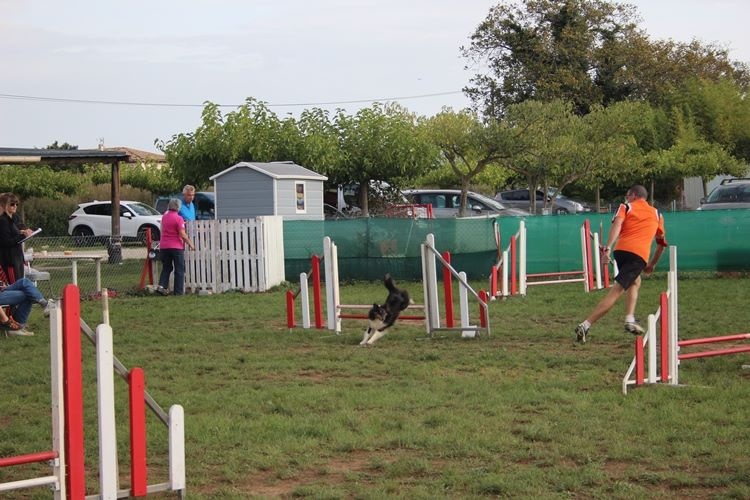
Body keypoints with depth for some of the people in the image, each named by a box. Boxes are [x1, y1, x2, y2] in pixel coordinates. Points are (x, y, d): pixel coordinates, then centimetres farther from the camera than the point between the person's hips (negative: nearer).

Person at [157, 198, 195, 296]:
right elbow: (182, 235, -16)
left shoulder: (165, 216, 6)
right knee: (179, 269, 5)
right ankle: (178, 291, 4)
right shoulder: (178, 218, -14)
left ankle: (162, 286, -3)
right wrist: (190, 244, -5)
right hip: (176, 247, -5)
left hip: (164, 246, 5)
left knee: (166, 268, 15)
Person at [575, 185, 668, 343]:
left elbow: (617, 225, -3)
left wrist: (608, 247, -13)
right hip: (640, 255, -1)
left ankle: (630, 320, 11)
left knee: (635, 282, 27)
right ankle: (585, 326, -19)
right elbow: (661, 244, 32)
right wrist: (652, 265, 43)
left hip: (621, 249, 1)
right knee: (615, 292, -8)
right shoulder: (657, 214, 26)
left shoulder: (626, 207, 18)